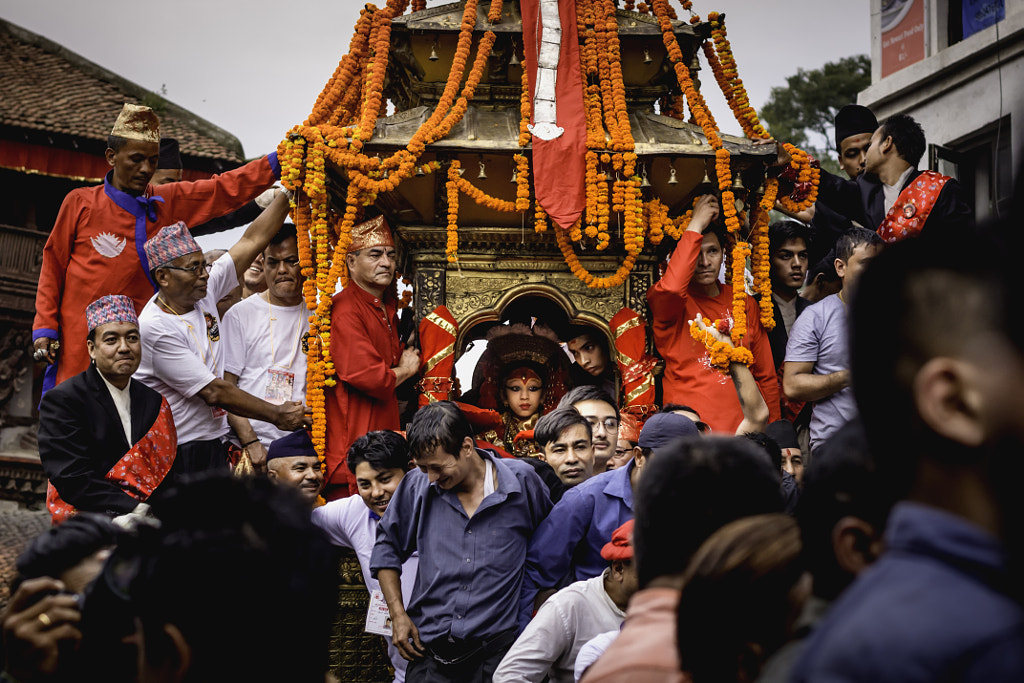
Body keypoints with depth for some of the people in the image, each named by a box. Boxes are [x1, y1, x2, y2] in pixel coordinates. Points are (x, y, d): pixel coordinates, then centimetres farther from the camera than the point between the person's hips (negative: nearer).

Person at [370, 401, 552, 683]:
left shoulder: (522, 481, -2)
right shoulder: (417, 486, 1)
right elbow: (387, 548, 15)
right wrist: (398, 614, 8)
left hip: (496, 649, -2)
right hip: (429, 648, 2)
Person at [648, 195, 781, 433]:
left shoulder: (746, 304, 15)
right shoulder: (663, 301, 1)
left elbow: (766, 376, 19)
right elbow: (672, 288, -25)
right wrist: (696, 226, -15)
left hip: (743, 428, 4)